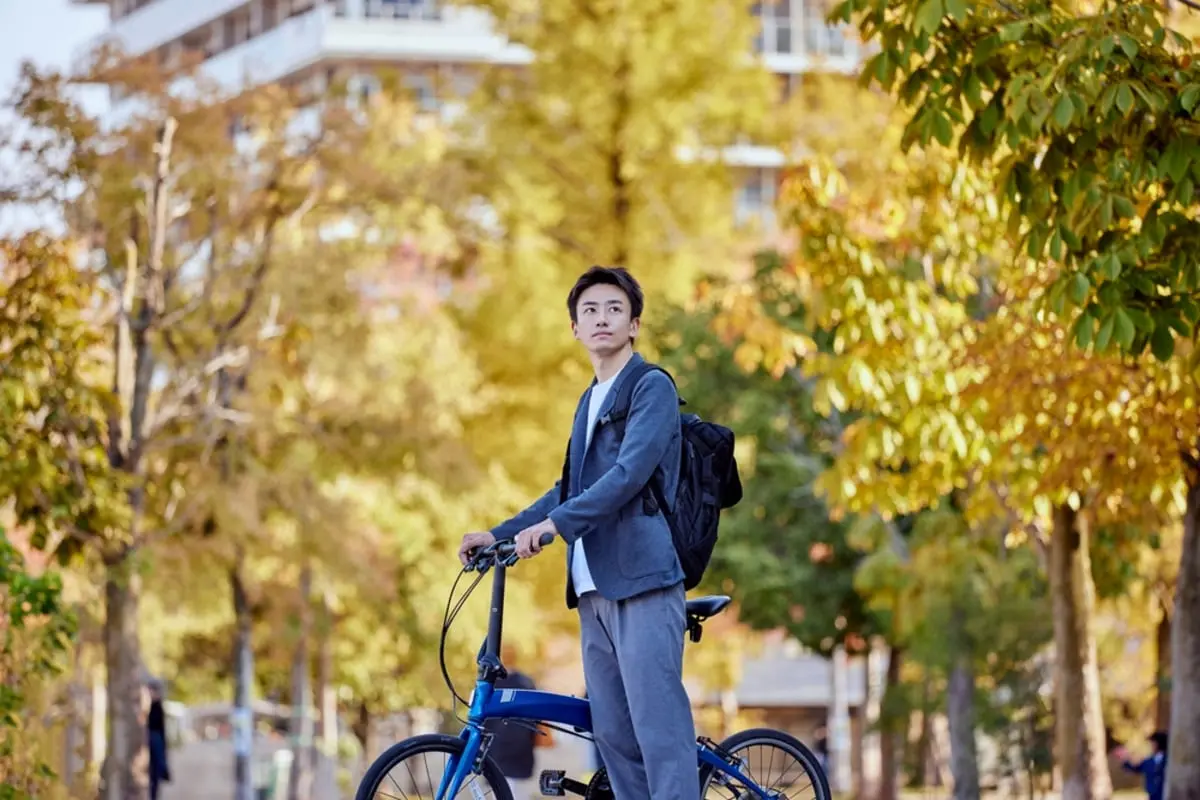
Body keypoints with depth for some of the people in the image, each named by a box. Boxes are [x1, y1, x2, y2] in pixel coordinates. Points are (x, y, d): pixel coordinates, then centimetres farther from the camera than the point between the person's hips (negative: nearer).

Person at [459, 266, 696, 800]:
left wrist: (554, 524, -24)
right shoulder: (589, 401, 23)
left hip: (642, 582, -9)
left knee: (659, 728, -13)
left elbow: (630, 472, -17)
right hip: (594, 589, 9)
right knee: (613, 735, 6)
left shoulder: (652, 388, -3)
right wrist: (499, 534, 20)